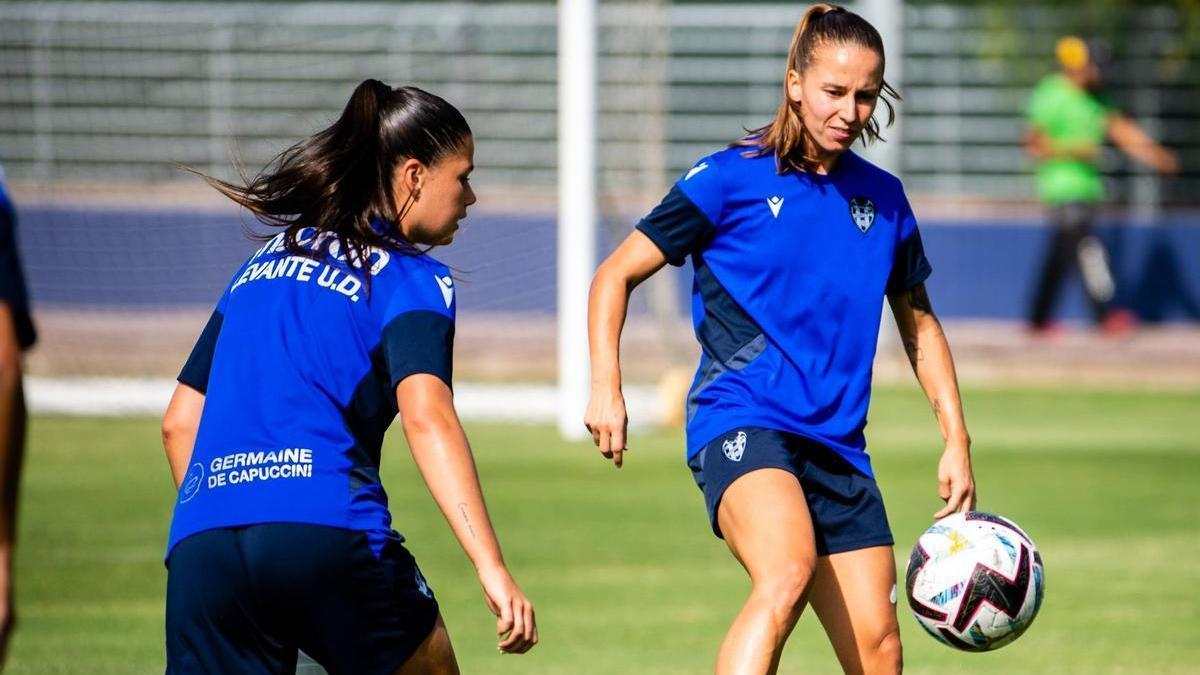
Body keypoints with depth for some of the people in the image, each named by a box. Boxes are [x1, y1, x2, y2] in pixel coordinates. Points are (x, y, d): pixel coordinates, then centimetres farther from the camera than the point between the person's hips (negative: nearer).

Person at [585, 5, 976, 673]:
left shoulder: (883, 198, 11)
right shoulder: (732, 179, -2)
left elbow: (920, 325, 24)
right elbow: (616, 275, 3)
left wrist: (957, 440, 16)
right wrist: (607, 385, -12)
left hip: (839, 447, 5)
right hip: (743, 423, -5)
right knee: (786, 574, -35)